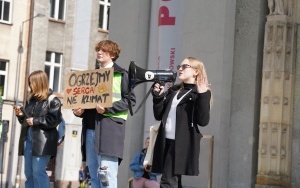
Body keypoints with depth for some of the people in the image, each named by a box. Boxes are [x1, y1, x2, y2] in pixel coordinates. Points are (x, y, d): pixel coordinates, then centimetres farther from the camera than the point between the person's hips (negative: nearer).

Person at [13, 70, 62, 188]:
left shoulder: (52, 100, -3)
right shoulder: (31, 100, 19)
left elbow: (54, 120, -14)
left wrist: (35, 121, -16)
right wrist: (21, 115, 6)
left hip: (42, 142, -8)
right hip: (28, 139, 8)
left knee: (38, 172, -13)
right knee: (29, 173, 7)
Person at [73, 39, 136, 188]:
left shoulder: (121, 75, 4)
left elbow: (130, 100, -4)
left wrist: (108, 108, -17)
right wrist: (80, 110, 4)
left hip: (110, 127, -7)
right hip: (90, 128, 7)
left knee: (107, 174, -13)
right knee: (94, 176, 7)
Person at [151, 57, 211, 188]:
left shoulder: (200, 93, -2)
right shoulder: (173, 91, 17)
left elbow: (203, 121, -13)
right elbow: (159, 115, 15)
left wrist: (202, 96, -22)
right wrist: (158, 97, 2)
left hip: (182, 144, -7)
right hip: (166, 141, 7)